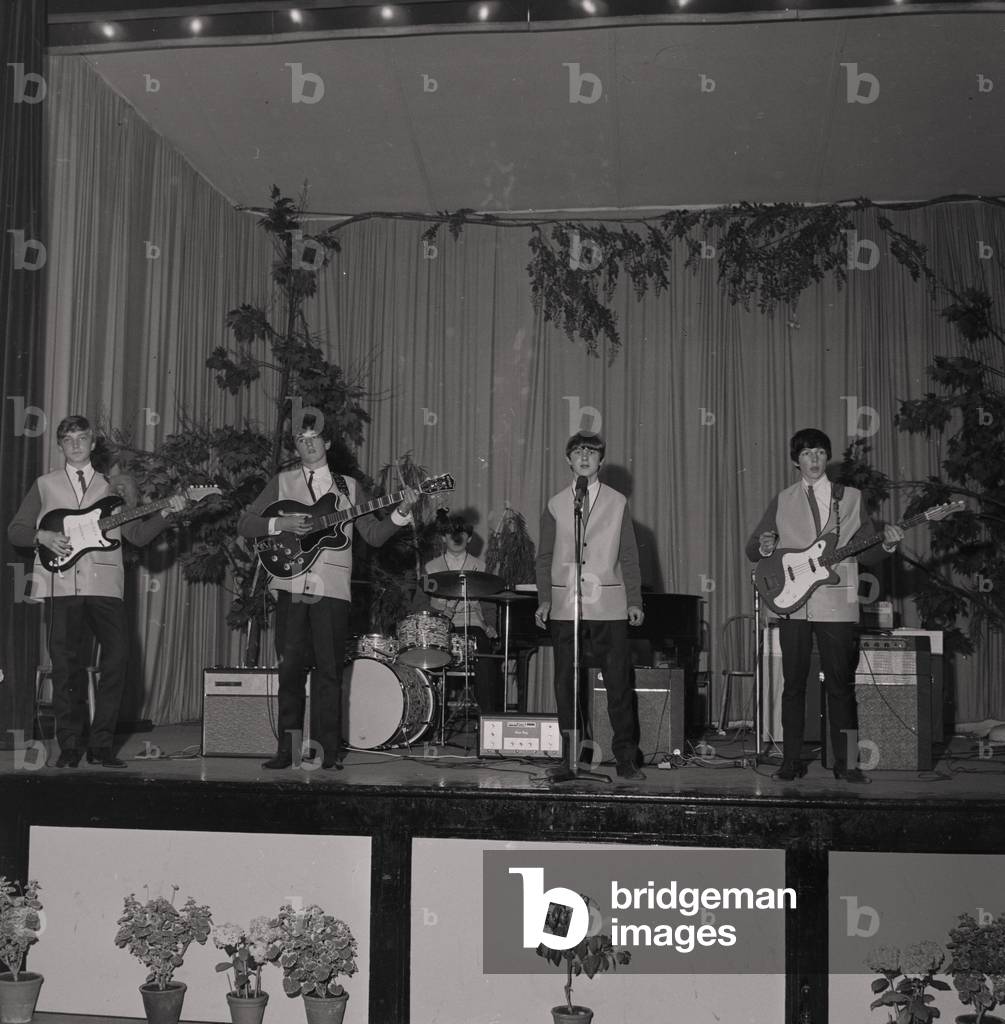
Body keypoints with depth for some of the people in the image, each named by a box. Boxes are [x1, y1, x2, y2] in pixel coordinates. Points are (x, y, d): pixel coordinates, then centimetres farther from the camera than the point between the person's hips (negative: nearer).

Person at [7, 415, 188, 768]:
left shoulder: (115, 486, 16)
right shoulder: (44, 485, 16)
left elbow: (138, 535, 9)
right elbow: (15, 530, 14)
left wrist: (165, 513, -6)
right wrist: (42, 536, -5)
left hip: (106, 586, 0)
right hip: (62, 586, 0)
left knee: (117, 657, -10)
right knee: (66, 666, -2)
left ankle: (102, 746, 0)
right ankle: (70, 747, 9)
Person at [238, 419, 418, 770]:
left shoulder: (349, 487, 13)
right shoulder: (282, 482, 12)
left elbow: (374, 535, 8)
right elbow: (244, 524, 8)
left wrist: (401, 513, -8)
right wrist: (280, 524, -8)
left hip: (332, 588, 0)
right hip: (292, 586, 0)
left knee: (329, 669, 1)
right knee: (292, 666, -1)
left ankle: (327, 750, 8)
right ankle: (288, 748, 8)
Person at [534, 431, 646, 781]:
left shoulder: (618, 502, 9)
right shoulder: (555, 505, 11)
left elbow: (628, 556, 8)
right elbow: (544, 557, 10)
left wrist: (634, 600, 1)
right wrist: (544, 600, 0)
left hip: (608, 606, -1)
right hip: (564, 605, 1)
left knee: (619, 682, -4)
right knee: (566, 683, 3)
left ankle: (626, 758, 4)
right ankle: (572, 756, 12)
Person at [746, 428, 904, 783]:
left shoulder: (850, 498, 9)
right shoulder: (782, 501, 11)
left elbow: (865, 554, 9)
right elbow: (752, 549, 10)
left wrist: (887, 545, -11)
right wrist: (763, 548, -12)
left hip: (837, 606, -1)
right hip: (793, 605, 1)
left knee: (841, 685, 1)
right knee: (793, 684, 3)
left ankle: (845, 762, 9)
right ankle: (791, 761, 10)